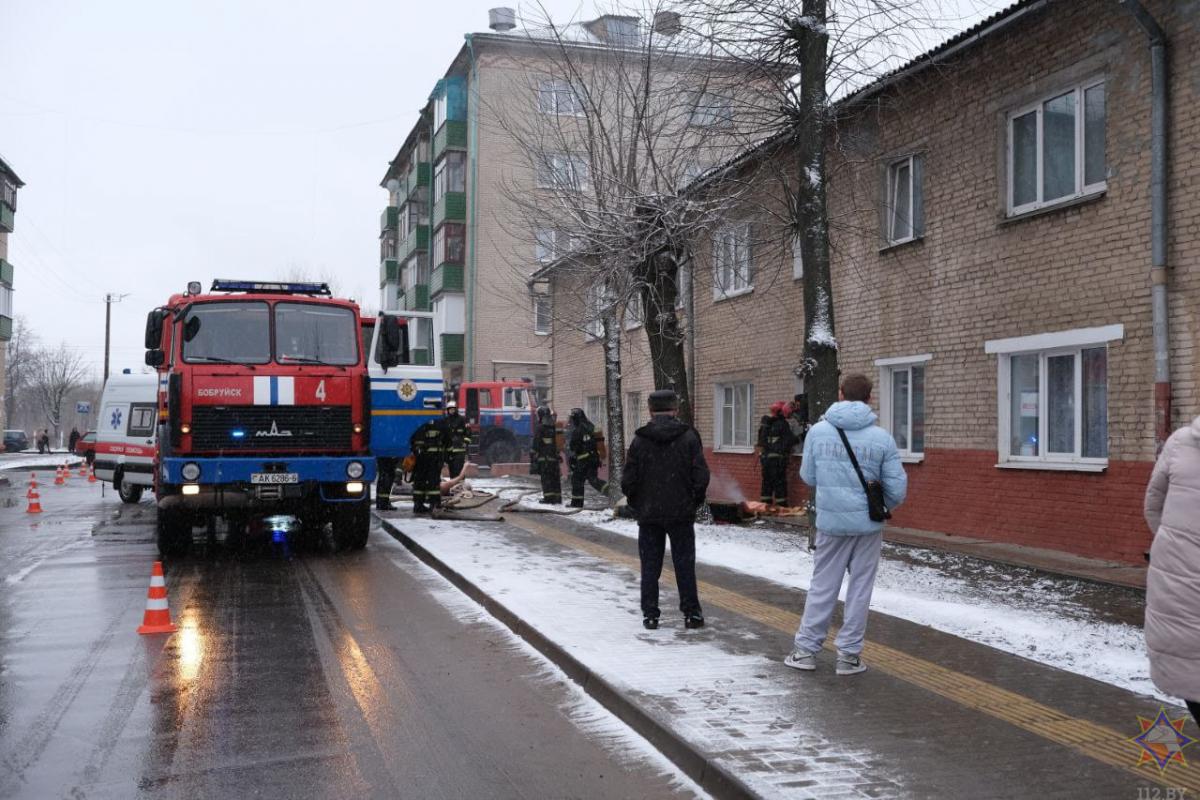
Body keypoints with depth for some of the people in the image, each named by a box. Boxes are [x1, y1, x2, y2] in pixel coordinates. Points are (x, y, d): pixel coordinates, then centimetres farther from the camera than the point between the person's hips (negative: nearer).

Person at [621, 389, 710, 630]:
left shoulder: (639, 440, -5)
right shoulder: (688, 437, -7)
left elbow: (628, 481, -5)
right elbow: (701, 476, -9)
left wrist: (637, 505, 10)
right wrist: (694, 502, 6)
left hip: (649, 514, 1)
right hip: (681, 513, 0)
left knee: (650, 566, 9)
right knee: (684, 564, 8)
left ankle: (650, 615, 11)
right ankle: (691, 613, 11)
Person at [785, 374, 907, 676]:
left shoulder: (818, 431, -5)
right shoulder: (882, 438, -8)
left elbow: (808, 476, 4)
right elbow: (897, 489, -6)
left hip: (830, 522, 1)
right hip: (868, 525, -1)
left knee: (822, 586, 14)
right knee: (859, 589, 10)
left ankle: (806, 649, 19)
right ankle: (849, 655, 16)